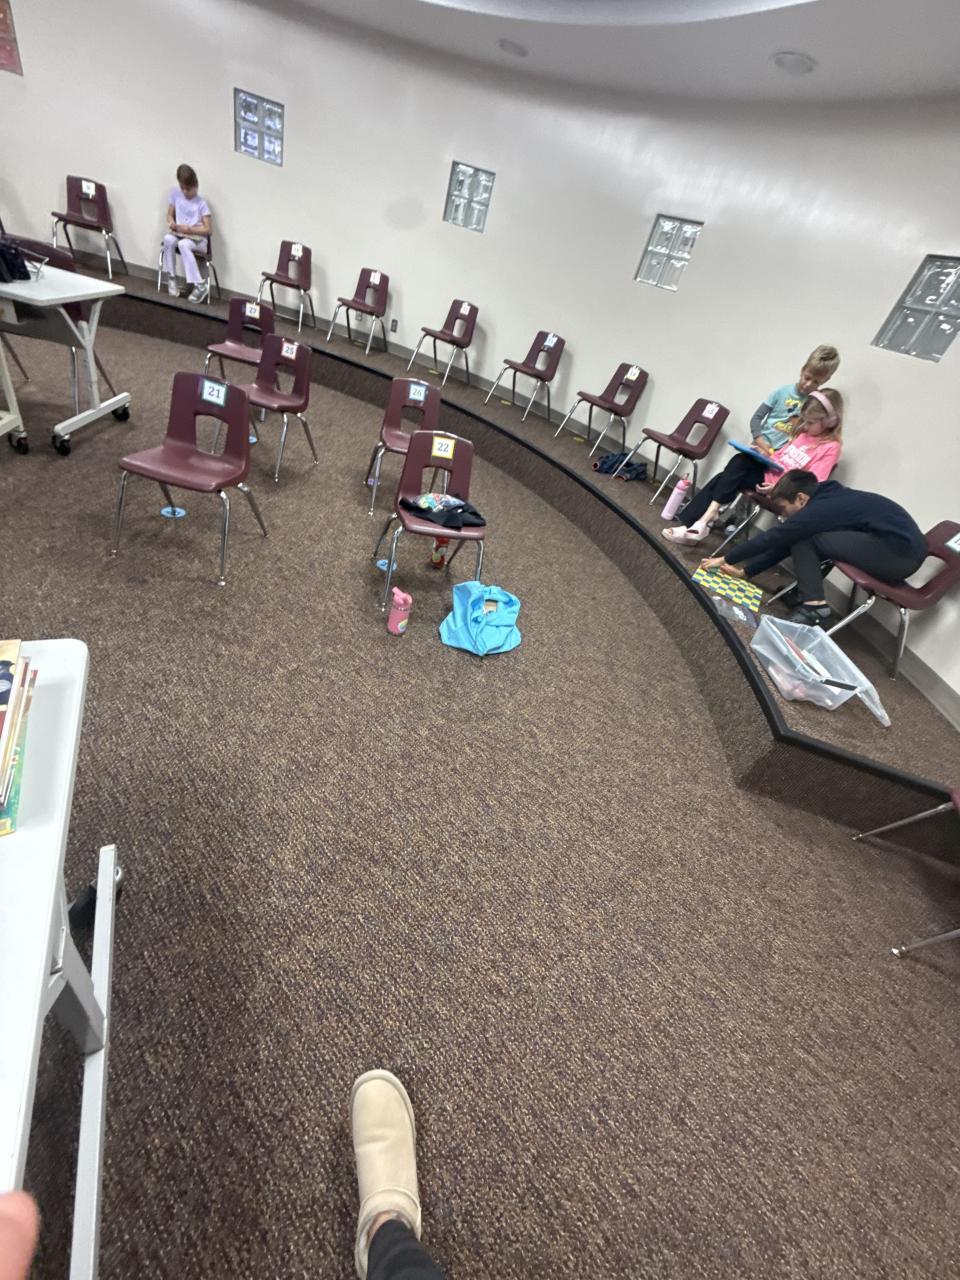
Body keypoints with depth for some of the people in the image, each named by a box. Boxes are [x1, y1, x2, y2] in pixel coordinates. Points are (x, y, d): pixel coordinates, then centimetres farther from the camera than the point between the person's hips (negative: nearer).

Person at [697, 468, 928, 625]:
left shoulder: (821, 509, -17)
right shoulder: (827, 500, 10)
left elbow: (772, 538, -14)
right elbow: (784, 543, 13)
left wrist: (725, 559, -6)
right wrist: (745, 571, 13)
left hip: (901, 553, -9)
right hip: (901, 542, 9)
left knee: (803, 539, -13)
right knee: (796, 538, 9)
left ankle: (813, 605, -13)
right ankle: (806, 592, 11)